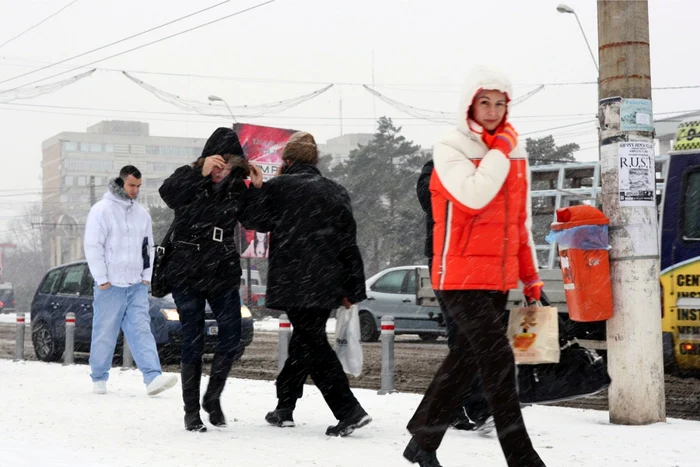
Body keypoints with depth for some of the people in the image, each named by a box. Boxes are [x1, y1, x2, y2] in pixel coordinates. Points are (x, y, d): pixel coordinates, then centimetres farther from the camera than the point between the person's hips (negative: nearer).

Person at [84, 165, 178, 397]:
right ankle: (99, 379, 16)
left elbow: (148, 247, 20)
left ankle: (153, 378, -17)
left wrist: (147, 276, 9)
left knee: (141, 330, -6)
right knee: (104, 334, 2)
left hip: (137, 285, 4)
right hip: (110, 285, -4)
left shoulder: (141, 213, 14)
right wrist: (101, 279, -12)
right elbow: (92, 246, -8)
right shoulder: (102, 210, -5)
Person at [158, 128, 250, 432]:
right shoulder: (187, 179, -6)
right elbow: (168, 193, -26)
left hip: (223, 273, 3)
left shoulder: (236, 187, 3)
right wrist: (201, 173, -36)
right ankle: (191, 412, 10)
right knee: (192, 343, 0)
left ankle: (213, 398, 21)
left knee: (231, 338, -1)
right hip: (186, 275, -3)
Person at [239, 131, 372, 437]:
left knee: (312, 345, -5)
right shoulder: (335, 192, 11)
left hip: (295, 284, -6)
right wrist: (352, 289, 13)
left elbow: (252, 219, 6)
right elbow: (348, 243, 10)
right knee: (304, 341, 18)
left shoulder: (278, 187, -6)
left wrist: (255, 188, 19)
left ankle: (349, 411, -15)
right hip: (327, 284, 6)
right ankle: (284, 407, 28)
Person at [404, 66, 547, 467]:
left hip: (499, 277, 7)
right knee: (498, 360, -13)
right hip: (463, 274, -7)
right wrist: (500, 148, -15)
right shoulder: (450, 150, -7)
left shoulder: (515, 155, 12)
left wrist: (531, 276, 20)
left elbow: (521, 221, 20)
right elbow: (475, 197, -25)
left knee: (466, 360, 14)